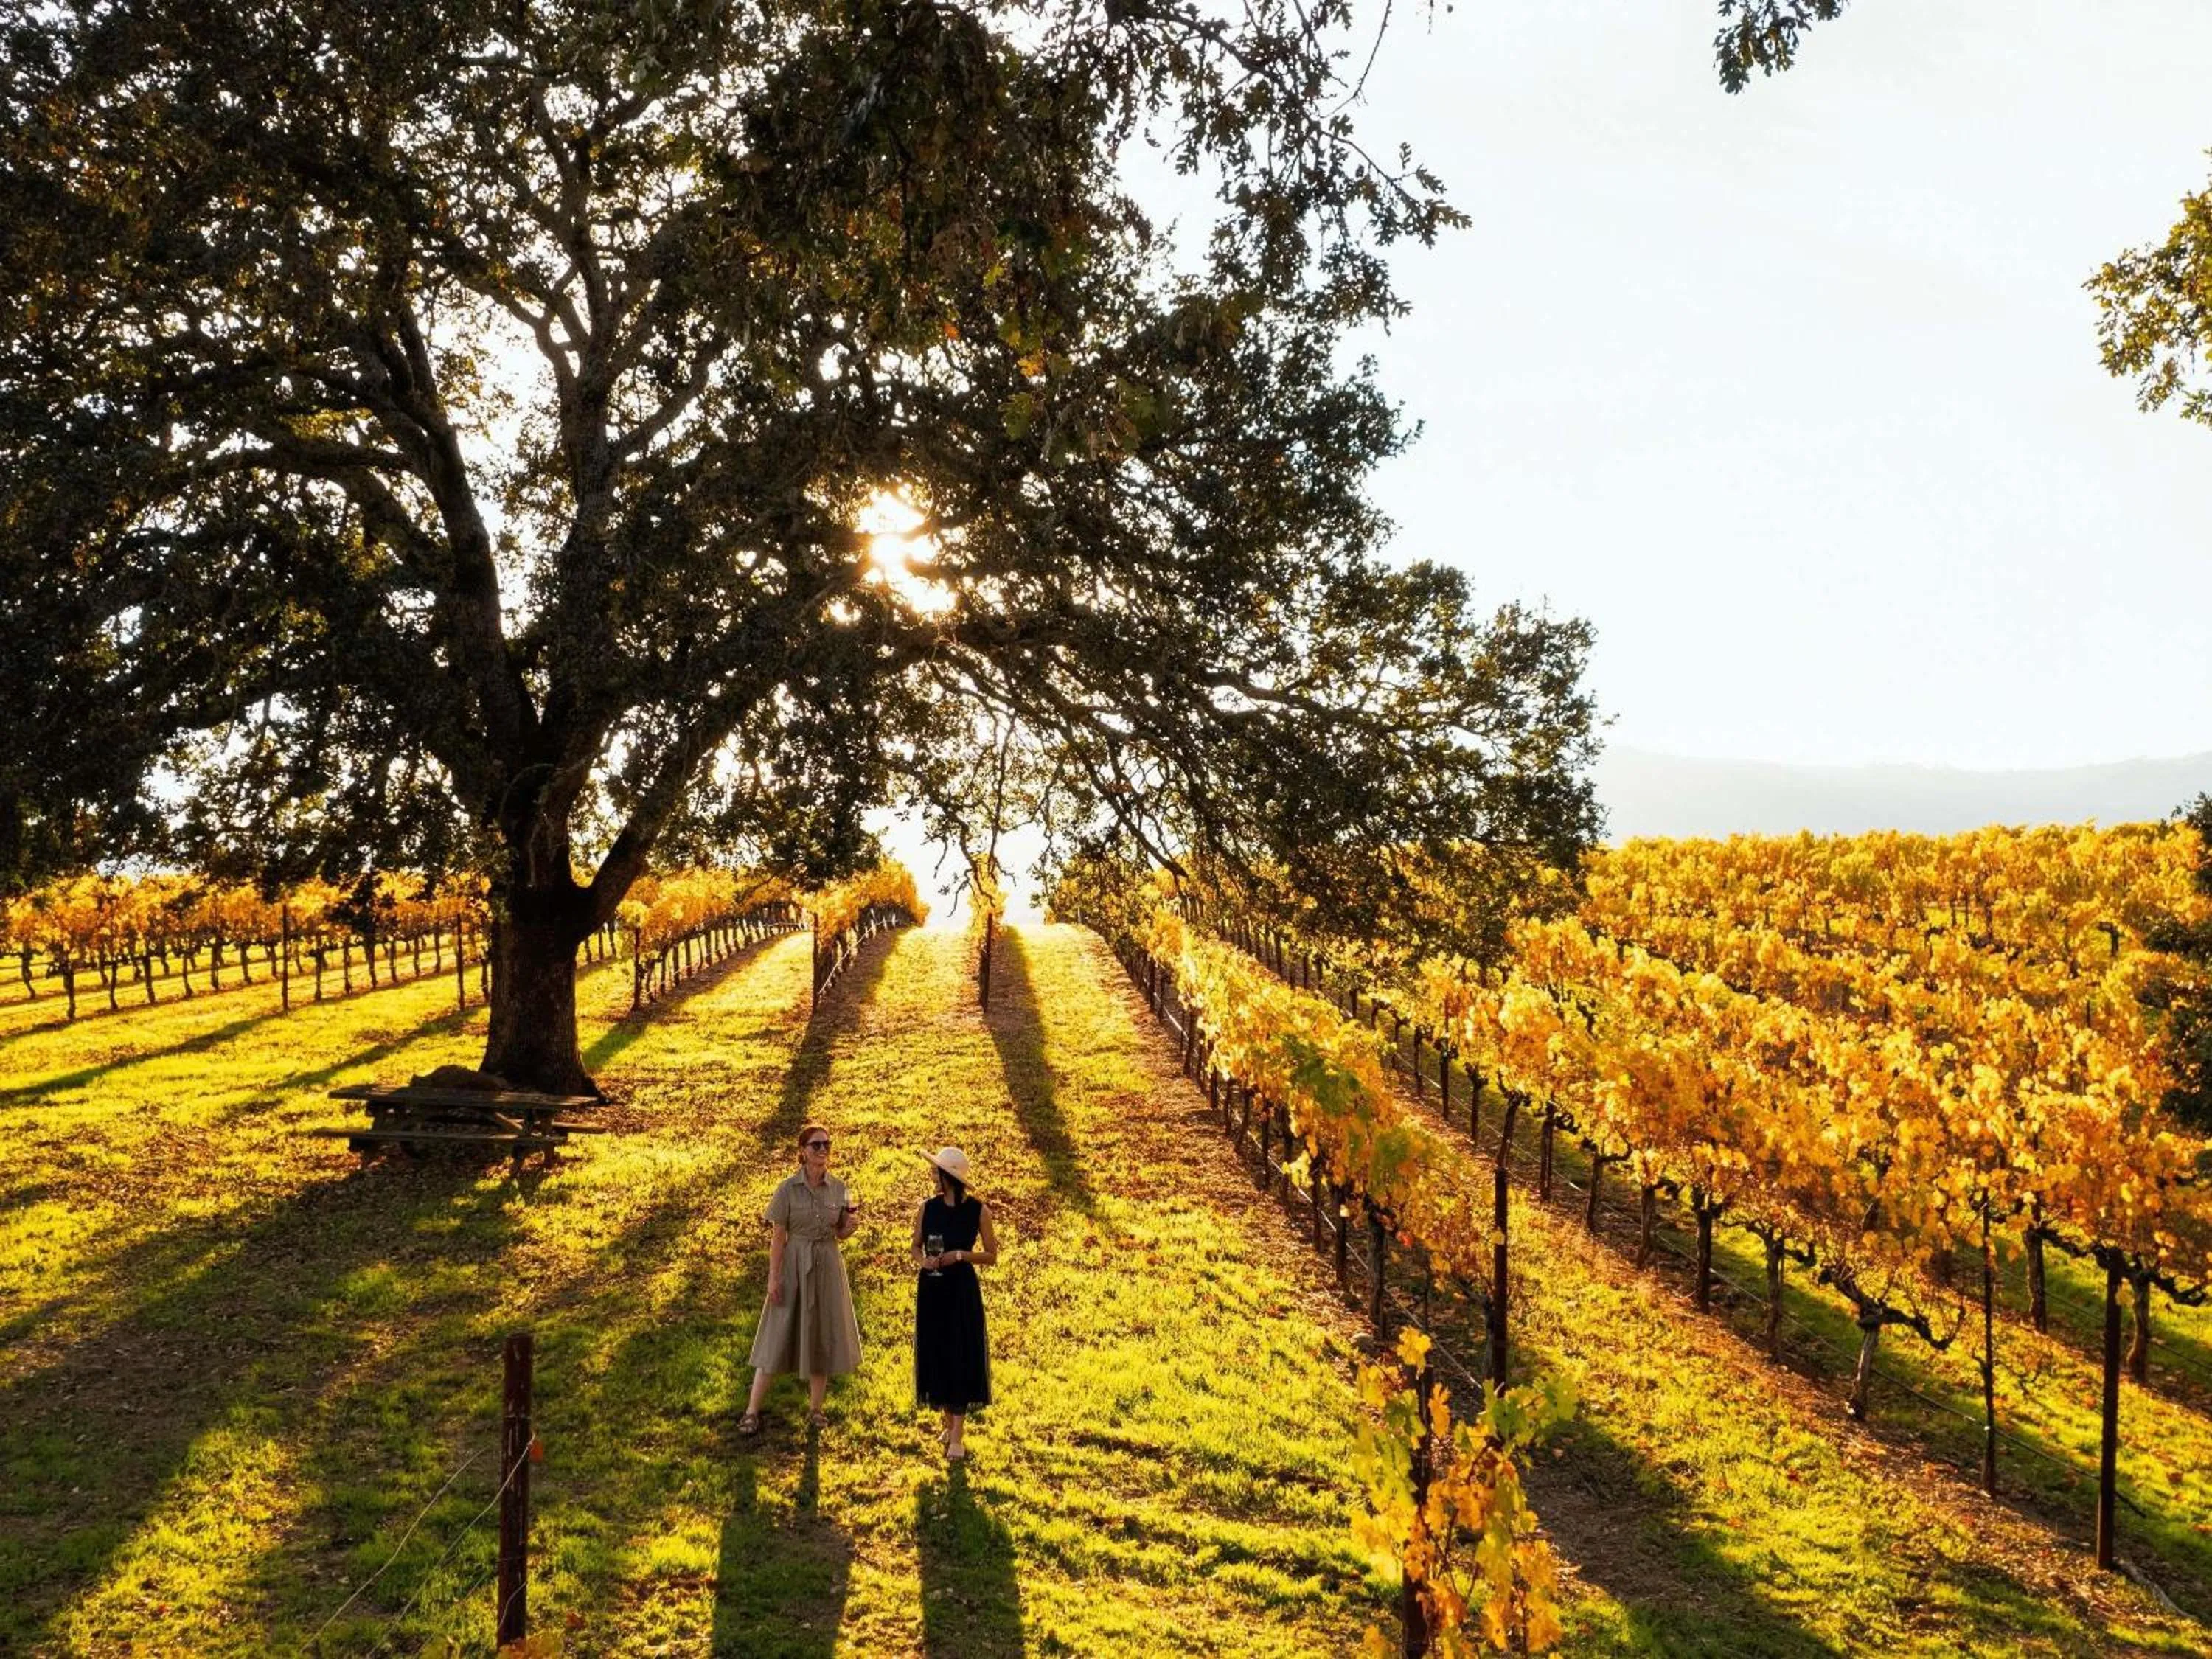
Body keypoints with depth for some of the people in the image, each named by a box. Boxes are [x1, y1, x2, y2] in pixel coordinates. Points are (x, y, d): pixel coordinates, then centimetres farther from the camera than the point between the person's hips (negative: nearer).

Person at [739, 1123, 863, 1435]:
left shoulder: (839, 1188, 2)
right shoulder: (789, 1188, -8)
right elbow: (777, 1236, -7)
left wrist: (852, 1226, -12)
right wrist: (774, 1276, -11)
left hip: (828, 1268, 3)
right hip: (794, 1265, -3)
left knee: (823, 1336, 8)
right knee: (779, 1337, -2)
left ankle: (815, 1408, 21)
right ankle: (752, 1412, 4)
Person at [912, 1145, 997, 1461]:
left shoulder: (978, 1210, -7)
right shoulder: (927, 1208, 0)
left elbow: (991, 1255, -2)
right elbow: (916, 1246, 10)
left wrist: (961, 1255, -18)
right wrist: (923, 1261, -11)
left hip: (962, 1290, -3)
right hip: (931, 1288, 3)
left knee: (962, 1357, -4)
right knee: (936, 1353, 8)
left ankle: (957, 1436, 1)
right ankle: (947, 1419, 29)